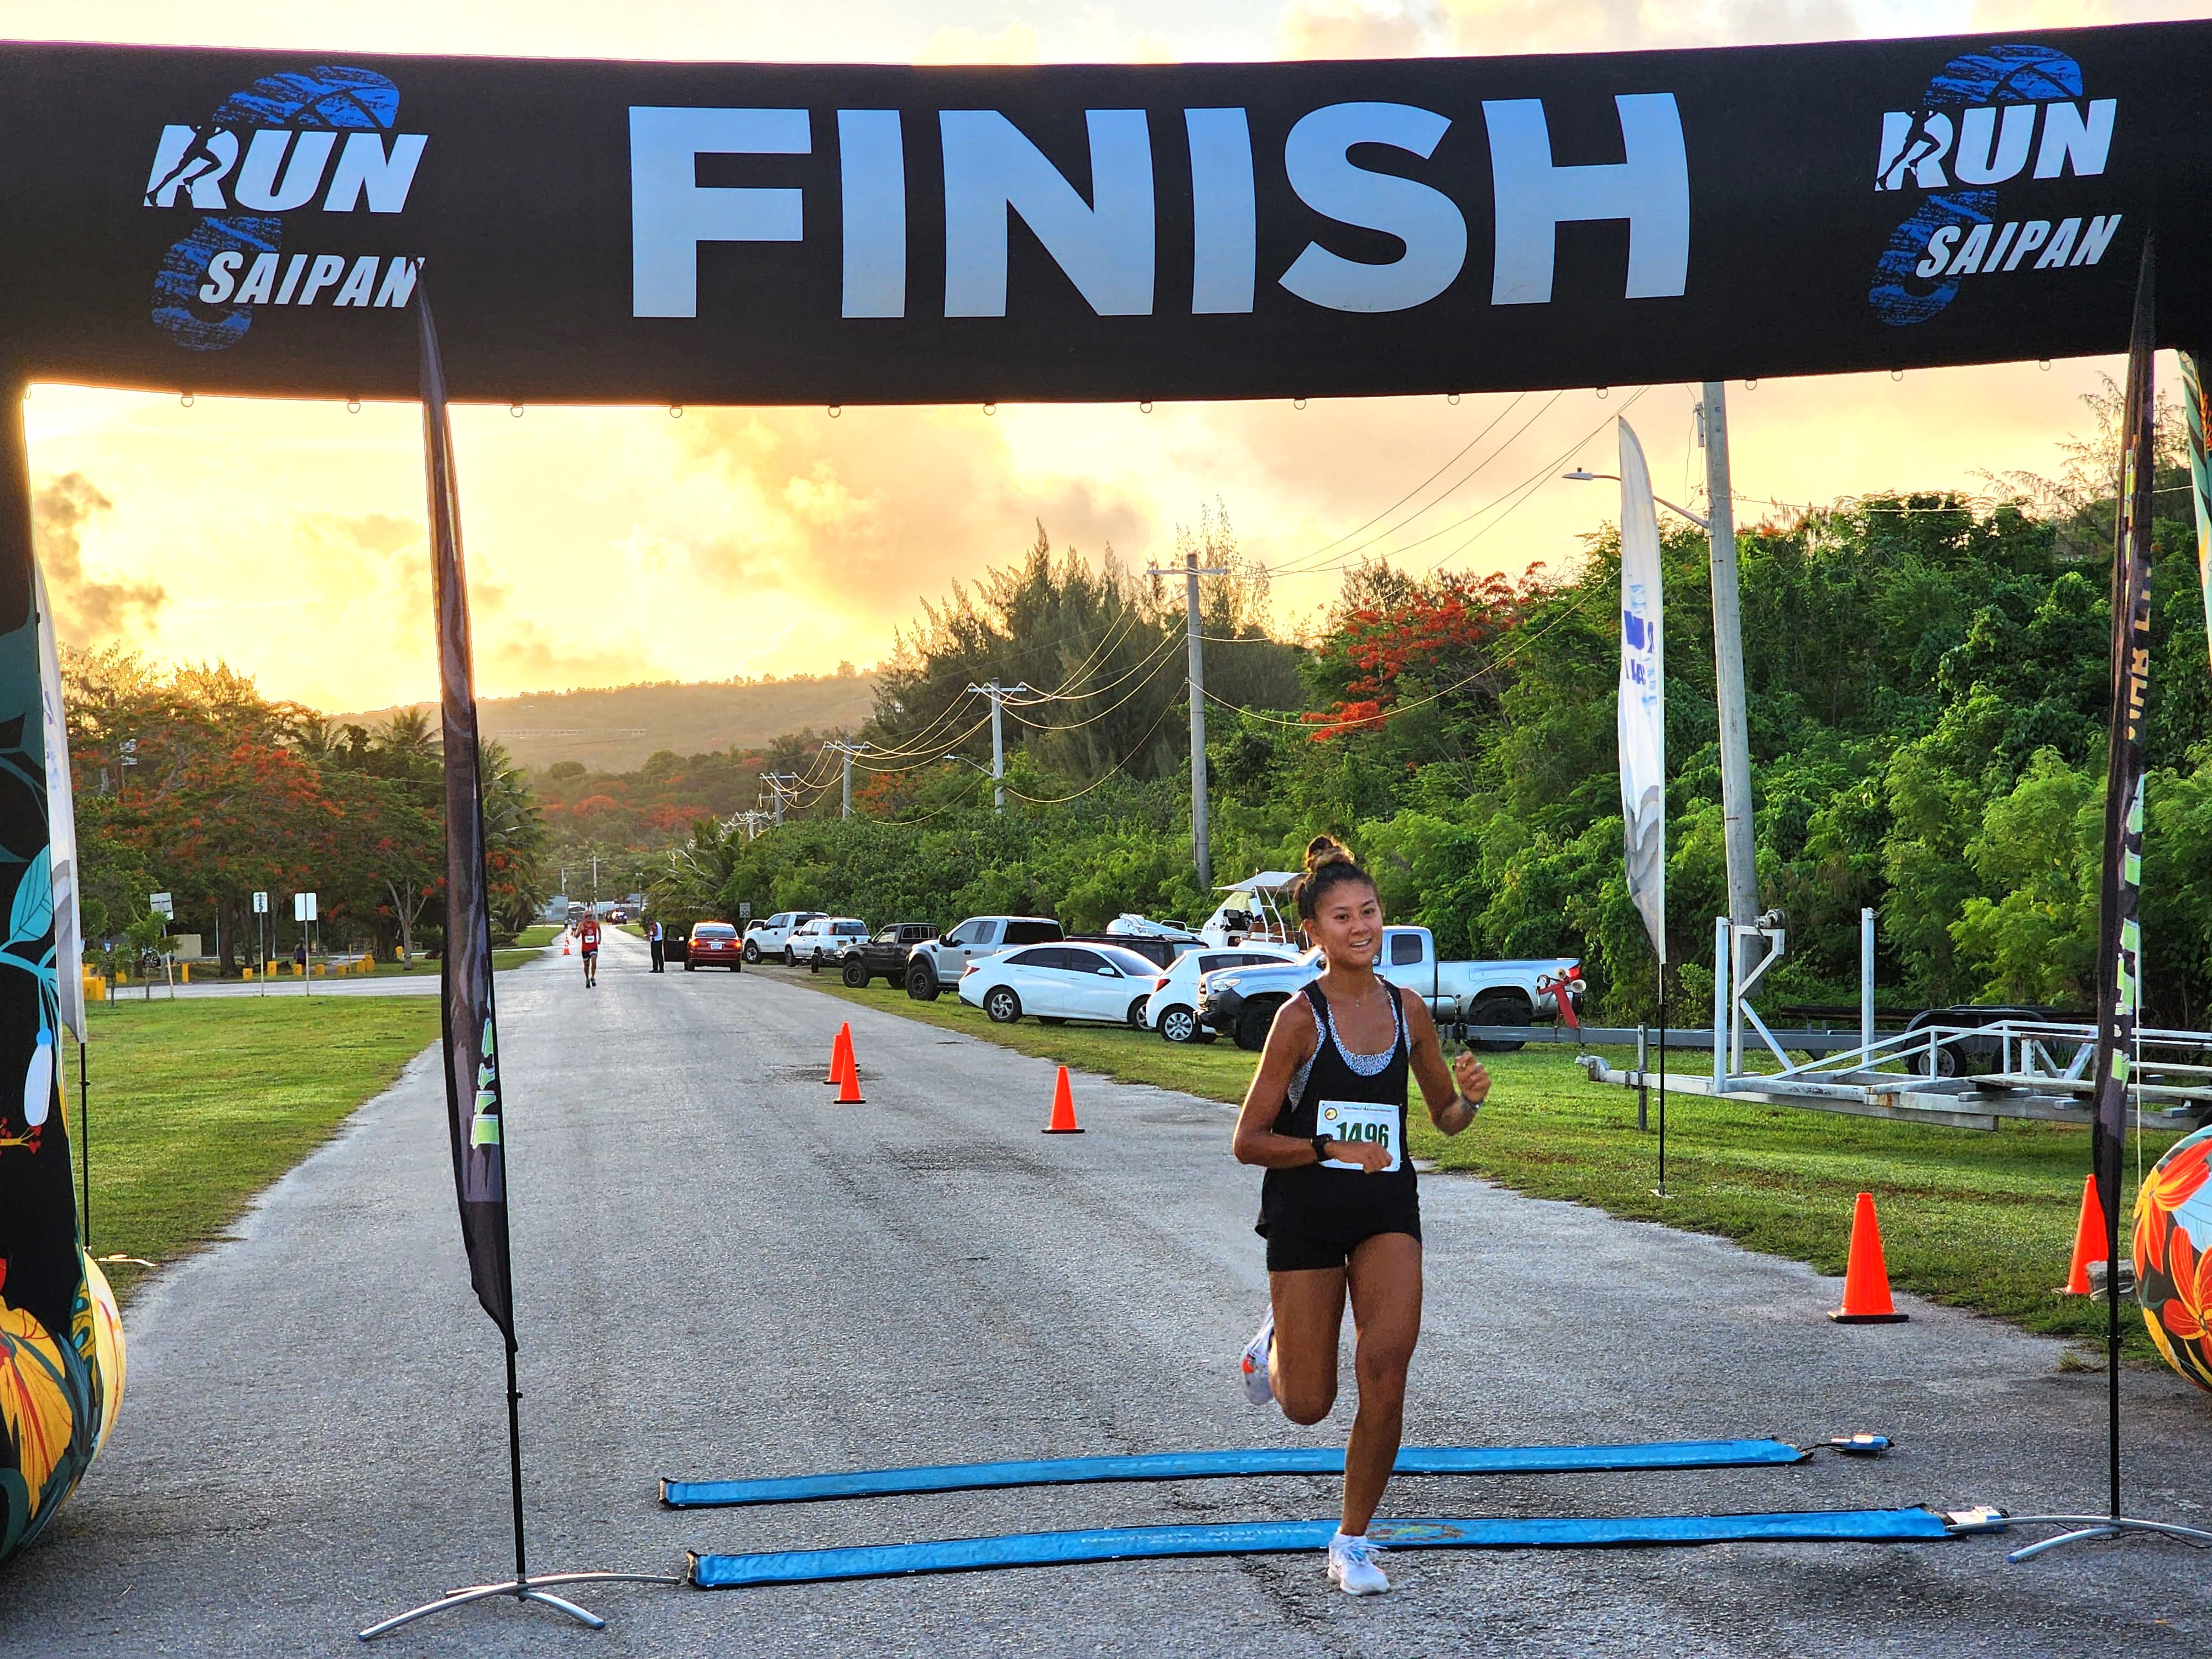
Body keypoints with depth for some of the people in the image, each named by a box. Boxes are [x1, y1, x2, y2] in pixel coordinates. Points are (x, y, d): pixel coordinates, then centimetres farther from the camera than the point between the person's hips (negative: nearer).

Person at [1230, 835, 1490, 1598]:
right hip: (1306, 1212, -2)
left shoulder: (1408, 1011, 1)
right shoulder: (1300, 1018, -12)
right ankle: (1275, 1340, 44)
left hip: (1387, 1209, 2)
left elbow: (1444, 1118, 13)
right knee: (1307, 1406, 5)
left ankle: (1352, 1542, -1)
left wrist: (1469, 1098, -9)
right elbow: (1247, 1141, -10)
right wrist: (1332, 1148, -22)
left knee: (1386, 1364, -18)